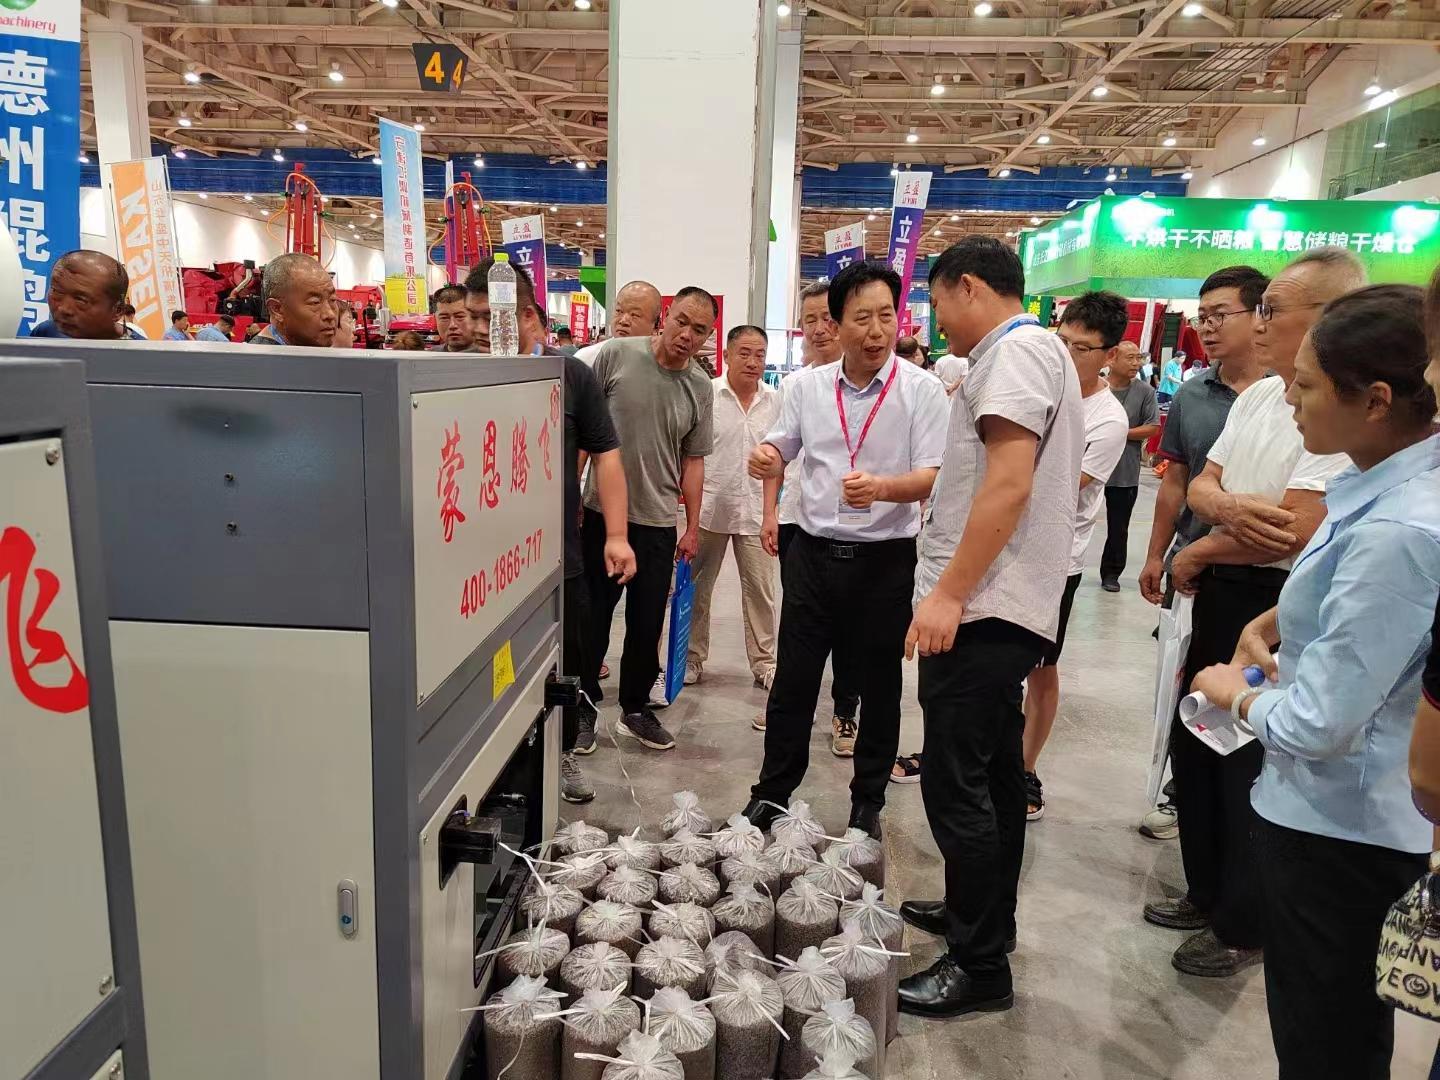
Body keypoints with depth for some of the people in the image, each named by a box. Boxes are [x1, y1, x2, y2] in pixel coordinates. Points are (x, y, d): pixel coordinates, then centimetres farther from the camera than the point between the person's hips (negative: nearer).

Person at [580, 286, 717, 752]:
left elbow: (692, 460, 10)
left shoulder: (701, 388, 3)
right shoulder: (616, 354, -7)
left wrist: (693, 527, 10)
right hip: (600, 513, -2)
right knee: (593, 617, 8)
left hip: (658, 522, 3)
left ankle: (636, 708, 29)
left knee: (647, 625, 11)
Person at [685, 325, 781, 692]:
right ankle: (692, 659, 24)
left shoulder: (774, 401, 3)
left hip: (755, 512, 2)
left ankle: (764, 663, 19)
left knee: (761, 591, 7)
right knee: (697, 588, 10)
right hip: (709, 508, -2)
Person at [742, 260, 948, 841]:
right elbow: (780, 450, 16)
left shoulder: (922, 389, -8)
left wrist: (880, 487, -33)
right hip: (813, 553, 3)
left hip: (886, 560, -2)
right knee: (792, 681, 10)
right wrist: (765, 459, -8)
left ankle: (868, 802, 30)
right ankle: (771, 793, 27)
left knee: (879, 685, 12)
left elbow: (932, 477, -13)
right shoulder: (807, 385, 3)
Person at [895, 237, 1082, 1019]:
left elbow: (1008, 484, -22)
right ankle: (981, 917, 31)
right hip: (1004, 607, 11)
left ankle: (980, 967, 5)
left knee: (955, 785, -5)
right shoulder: (1032, 351, 20)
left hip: (981, 609, -11)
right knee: (993, 773, 17)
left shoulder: (1016, 350, -11)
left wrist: (948, 593, -23)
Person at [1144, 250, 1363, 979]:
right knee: (1194, 747, 18)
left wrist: (1197, 554, -10)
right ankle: (1207, 894, 38)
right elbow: (1199, 486, 7)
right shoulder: (1257, 396, 7)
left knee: (1252, 770, 5)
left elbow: (1294, 533, -26)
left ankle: (1244, 927, 26)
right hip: (1220, 595, 9)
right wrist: (1231, 507, -17)